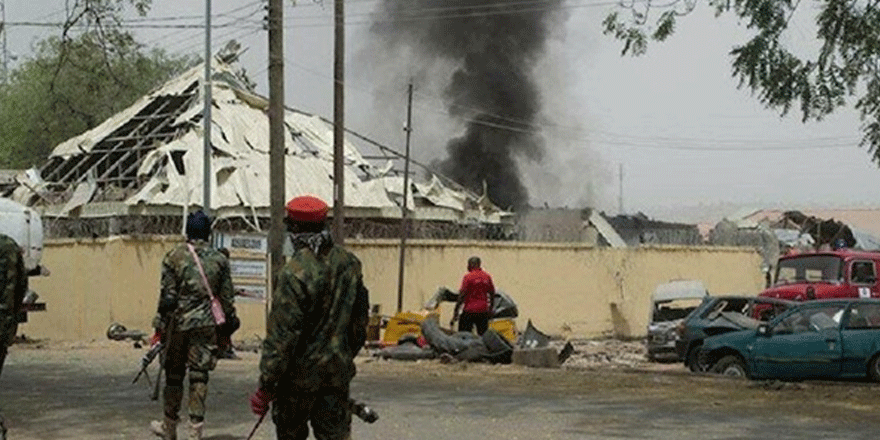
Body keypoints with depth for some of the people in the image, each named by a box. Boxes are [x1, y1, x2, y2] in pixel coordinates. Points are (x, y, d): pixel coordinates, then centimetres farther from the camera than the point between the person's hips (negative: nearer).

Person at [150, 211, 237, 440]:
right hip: (206, 324, 1)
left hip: (179, 322, -1)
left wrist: (161, 324, 1)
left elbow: (168, 296, -7)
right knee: (199, 375, 4)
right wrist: (229, 323, 15)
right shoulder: (219, 259, 2)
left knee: (174, 375, 10)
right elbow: (226, 298, 4)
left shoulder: (174, 257, -6)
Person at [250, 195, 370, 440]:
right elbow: (360, 319, 12)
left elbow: (281, 336, -20)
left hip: (301, 373, -5)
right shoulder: (349, 264, 1)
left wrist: (266, 386, -15)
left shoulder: (295, 272, -20)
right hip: (338, 370, 5)